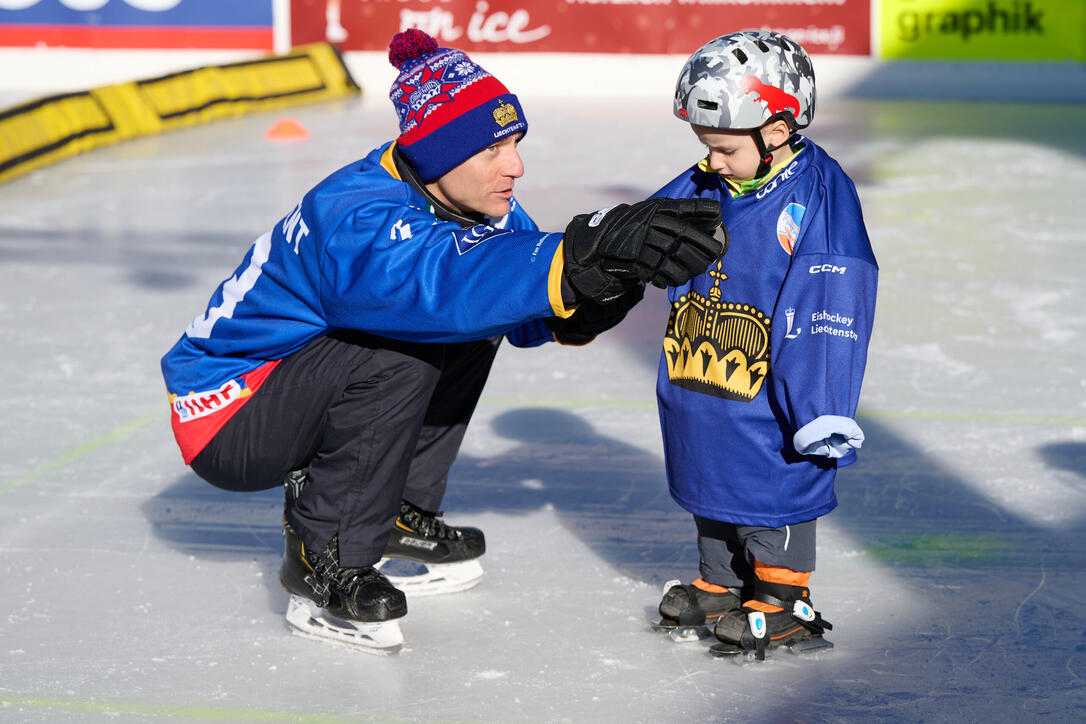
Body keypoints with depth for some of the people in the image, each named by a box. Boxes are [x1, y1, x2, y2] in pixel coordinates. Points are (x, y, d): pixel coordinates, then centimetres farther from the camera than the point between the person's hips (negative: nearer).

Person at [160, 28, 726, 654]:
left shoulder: (468, 198, -4)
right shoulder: (354, 219, -31)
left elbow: (527, 313, -5)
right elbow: (443, 281, -51)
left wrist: (584, 309, -29)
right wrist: (585, 257, -60)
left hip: (296, 381, 9)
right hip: (224, 415, -9)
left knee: (470, 333, 2)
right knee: (401, 353, -29)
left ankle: (398, 510, 13)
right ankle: (323, 559, -17)